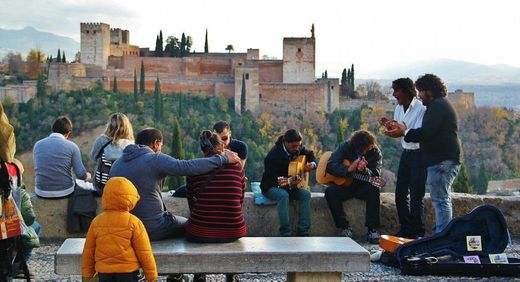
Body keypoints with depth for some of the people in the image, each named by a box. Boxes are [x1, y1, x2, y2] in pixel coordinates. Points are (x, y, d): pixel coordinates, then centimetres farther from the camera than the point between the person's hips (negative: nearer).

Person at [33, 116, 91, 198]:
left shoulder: (37, 145, 1)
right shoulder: (72, 146, -10)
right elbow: (81, 174, -11)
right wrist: (87, 176, 13)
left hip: (41, 192, 3)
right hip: (65, 192, -3)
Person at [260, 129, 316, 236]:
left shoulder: (298, 148, -6)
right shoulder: (273, 156, -25)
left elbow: (310, 154, 15)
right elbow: (271, 180, -25)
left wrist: (312, 164, -9)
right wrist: (289, 184, -40)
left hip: (291, 184, 6)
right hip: (271, 187, -6)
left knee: (306, 194, -22)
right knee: (283, 195, -37)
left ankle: (302, 232, -22)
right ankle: (285, 234, -36)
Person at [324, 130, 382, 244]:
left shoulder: (375, 151, -6)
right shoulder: (345, 147, -8)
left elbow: (376, 175, -14)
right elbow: (330, 166, -15)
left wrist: (364, 170, -36)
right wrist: (349, 169, -29)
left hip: (363, 186, 0)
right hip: (344, 184, 0)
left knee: (374, 189, -33)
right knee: (330, 192, -29)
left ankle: (372, 229, -28)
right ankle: (345, 227, -21)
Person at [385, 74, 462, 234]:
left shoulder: (438, 106, -13)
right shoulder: (440, 105, 22)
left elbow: (426, 132, -22)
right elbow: (429, 131, 21)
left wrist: (405, 132, -7)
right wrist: (405, 130, 12)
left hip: (441, 161, -11)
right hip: (445, 159, 11)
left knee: (440, 199, -10)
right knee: (442, 198, 15)